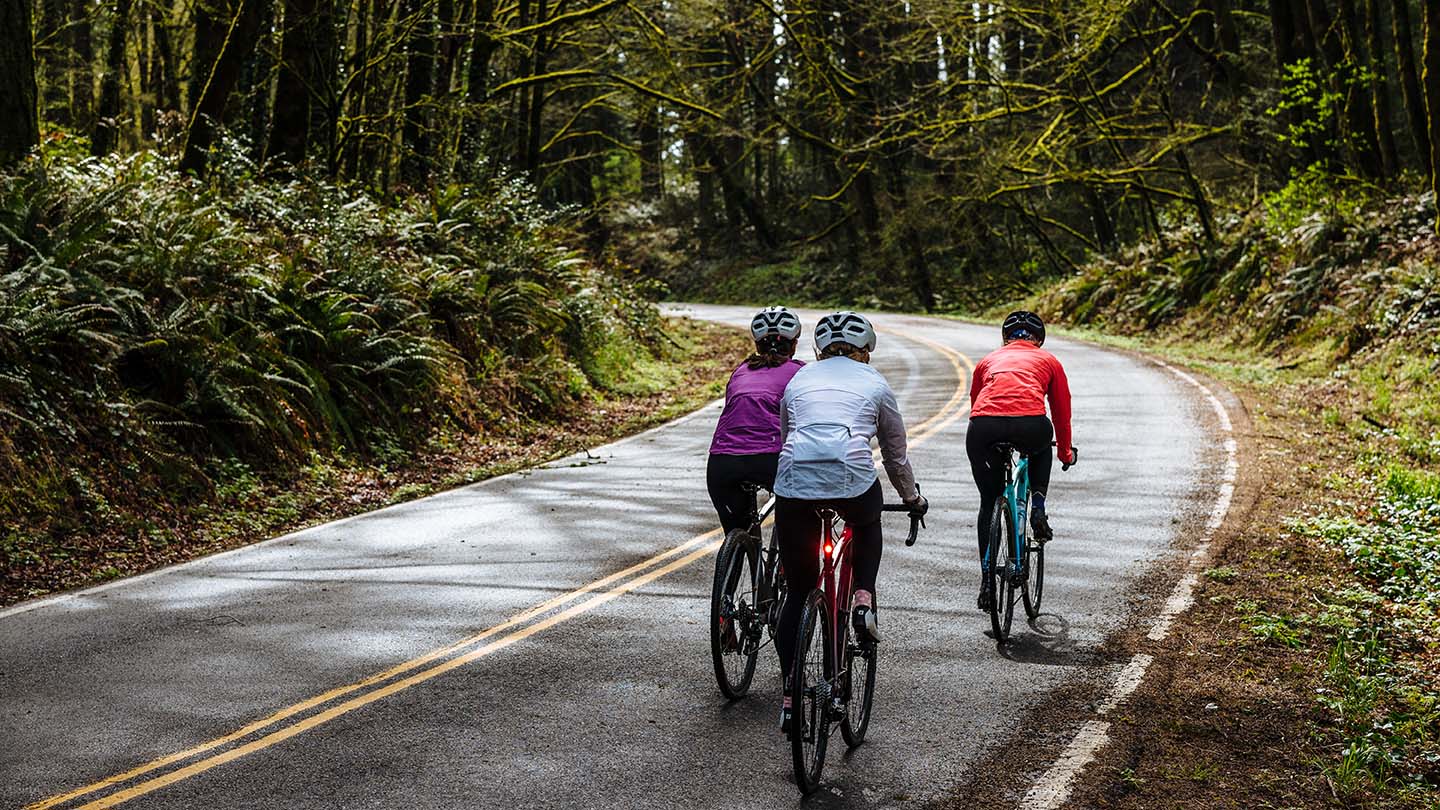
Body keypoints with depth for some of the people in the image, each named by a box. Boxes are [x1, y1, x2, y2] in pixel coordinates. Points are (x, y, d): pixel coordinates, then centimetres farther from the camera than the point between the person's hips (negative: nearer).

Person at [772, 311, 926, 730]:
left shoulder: (798, 380, 26)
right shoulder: (875, 384, 21)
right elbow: (895, 454, 29)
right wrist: (912, 498, 47)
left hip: (794, 481, 2)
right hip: (852, 479, -1)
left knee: (798, 590, 15)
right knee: (867, 526, 36)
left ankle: (790, 694, 10)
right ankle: (863, 599, 12)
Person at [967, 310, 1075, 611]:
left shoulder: (988, 360, 33)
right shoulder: (1048, 361, 30)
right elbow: (1062, 413, 37)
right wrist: (1066, 453, 52)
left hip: (982, 427, 1)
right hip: (1029, 425, -1)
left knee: (989, 503, 19)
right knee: (1041, 447, 37)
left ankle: (987, 581, 15)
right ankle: (1038, 509, 20)